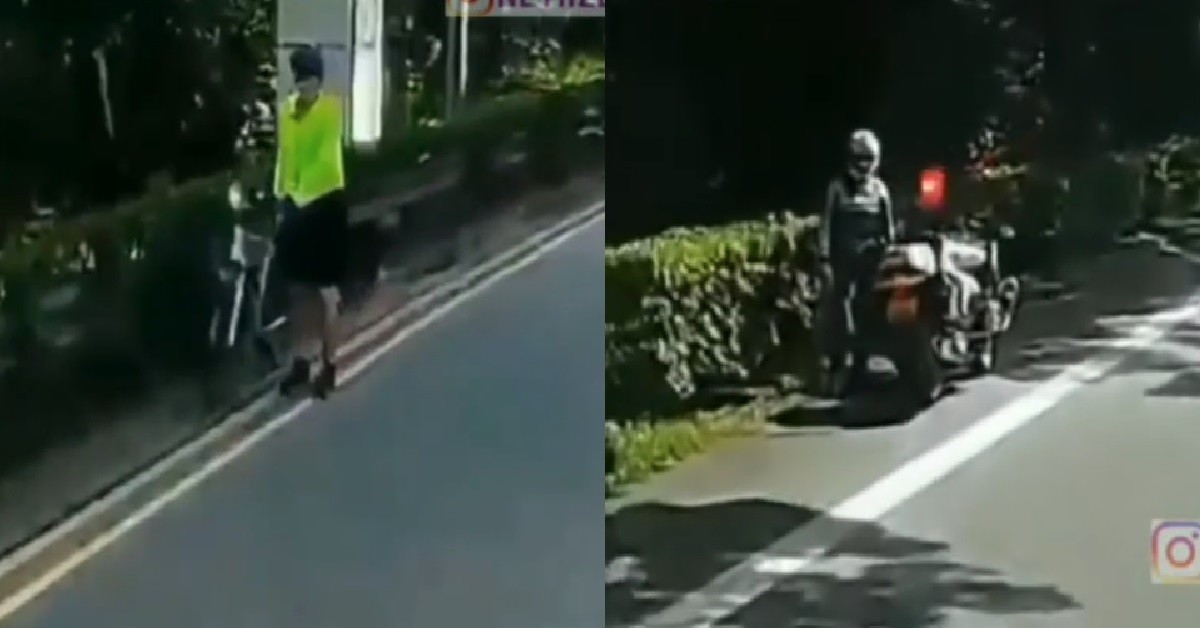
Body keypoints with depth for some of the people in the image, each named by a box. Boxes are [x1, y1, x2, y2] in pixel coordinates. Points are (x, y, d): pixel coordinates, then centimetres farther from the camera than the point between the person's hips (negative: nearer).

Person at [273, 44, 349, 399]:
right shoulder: (287, 110, 6)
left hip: (325, 203, -5)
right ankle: (302, 361, 21)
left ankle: (328, 365, 9)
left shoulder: (331, 108, -11)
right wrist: (282, 197, 8)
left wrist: (303, 194, -21)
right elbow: (284, 156, 12)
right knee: (298, 289, 11)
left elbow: (325, 156, -16)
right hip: (294, 205, 5)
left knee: (324, 289, 1)